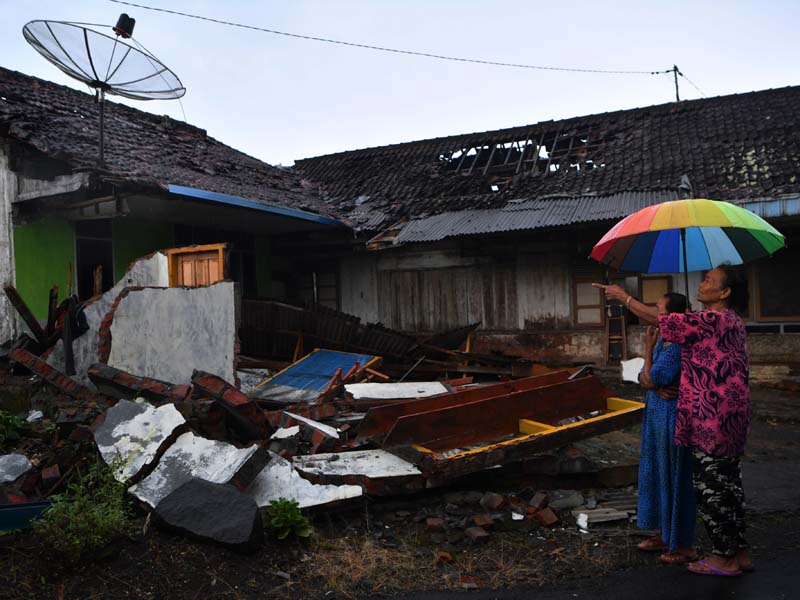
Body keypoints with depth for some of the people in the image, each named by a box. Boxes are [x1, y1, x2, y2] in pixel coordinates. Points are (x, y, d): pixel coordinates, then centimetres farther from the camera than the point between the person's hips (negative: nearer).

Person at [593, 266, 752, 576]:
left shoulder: (713, 320, -18)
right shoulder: (730, 320, 13)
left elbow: (661, 320, -14)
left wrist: (624, 296, -3)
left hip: (712, 420, -10)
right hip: (729, 419, 10)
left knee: (711, 486, 1)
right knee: (728, 483, 16)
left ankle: (726, 557, 12)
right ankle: (739, 553, 26)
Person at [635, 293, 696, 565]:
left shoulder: (678, 347, -21)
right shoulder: (662, 340, 8)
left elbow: (650, 378, -17)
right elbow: (643, 376, 7)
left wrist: (648, 348, -8)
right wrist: (656, 386, -14)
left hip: (672, 418, -10)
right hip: (657, 416, 10)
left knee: (676, 480, 1)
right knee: (657, 475, 17)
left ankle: (684, 545, 14)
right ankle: (665, 536, 30)